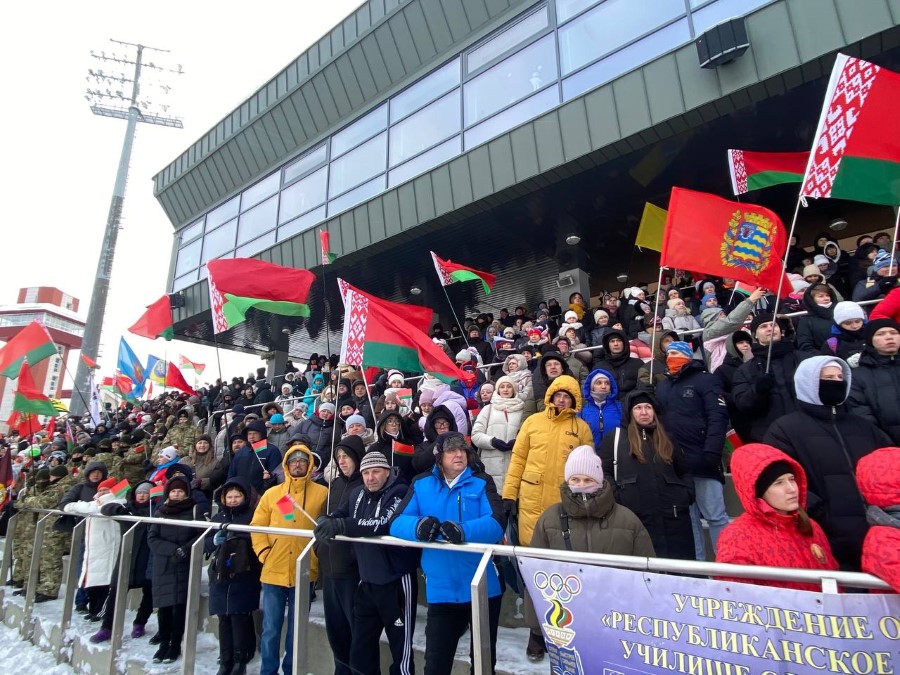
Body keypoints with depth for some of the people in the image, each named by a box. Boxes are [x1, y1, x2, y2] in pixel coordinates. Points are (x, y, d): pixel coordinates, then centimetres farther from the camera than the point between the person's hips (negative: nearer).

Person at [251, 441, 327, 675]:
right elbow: (257, 525, 8)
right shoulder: (272, 493, 7)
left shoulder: (322, 493, -1)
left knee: (297, 629, 12)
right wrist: (263, 551, -5)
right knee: (271, 628, 10)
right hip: (273, 571, 2)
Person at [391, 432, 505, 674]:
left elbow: (496, 523, -18)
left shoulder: (482, 482, -4)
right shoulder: (421, 484, 1)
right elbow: (397, 523, -8)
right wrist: (419, 526, -31)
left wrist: (462, 531, -37)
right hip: (440, 590, 1)